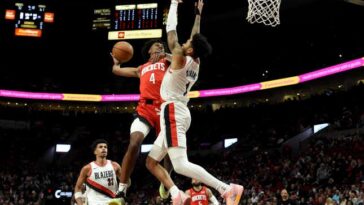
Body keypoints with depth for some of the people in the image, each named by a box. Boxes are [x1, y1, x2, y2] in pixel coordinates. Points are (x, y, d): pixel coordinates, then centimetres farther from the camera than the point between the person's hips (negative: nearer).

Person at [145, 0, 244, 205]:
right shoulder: (195, 63, 14)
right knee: (151, 161, 12)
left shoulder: (180, 58, -6)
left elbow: (171, 29, 0)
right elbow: (196, 37, 28)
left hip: (173, 112, -10)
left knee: (181, 165, -21)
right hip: (179, 113, 10)